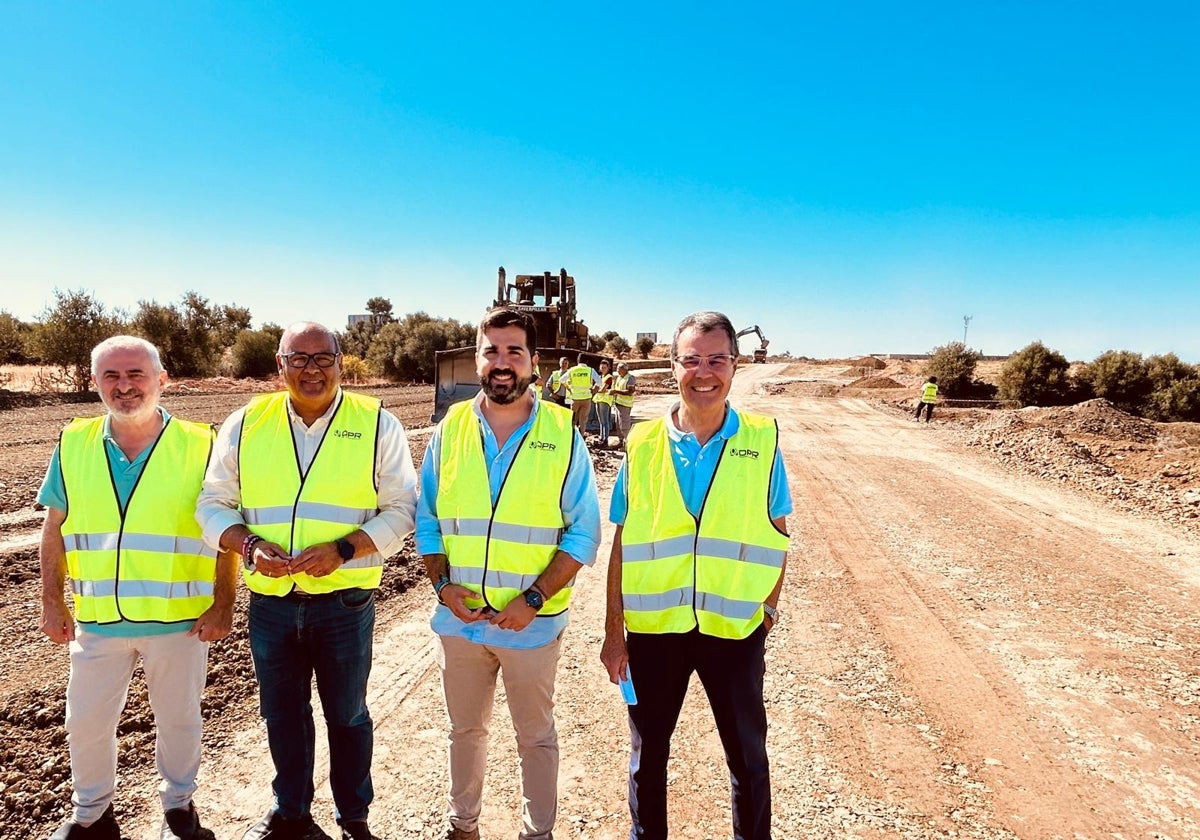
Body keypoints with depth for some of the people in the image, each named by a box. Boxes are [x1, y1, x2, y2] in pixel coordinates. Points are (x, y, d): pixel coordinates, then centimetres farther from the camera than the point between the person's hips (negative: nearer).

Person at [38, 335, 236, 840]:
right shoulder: (74, 444, -1)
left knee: (178, 719, 15)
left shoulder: (199, 445, -11)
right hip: (97, 619, 3)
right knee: (86, 721, 17)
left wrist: (223, 604, -10)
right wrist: (52, 602, 5)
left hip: (179, 619, -3)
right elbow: (55, 530, 7)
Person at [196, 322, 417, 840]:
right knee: (281, 713, 20)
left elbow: (401, 509, -5)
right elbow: (213, 504, 6)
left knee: (346, 714, 14)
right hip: (270, 600, 3)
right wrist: (248, 545, -13)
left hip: (344, 601, -2)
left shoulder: (377, 425, -6)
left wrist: (343, 550, -19)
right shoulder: (245, 424, 1)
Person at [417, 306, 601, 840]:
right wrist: (443, 584, -9)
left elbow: (583, 533, -8)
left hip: (532, 622, -2)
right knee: (465, 729, 21)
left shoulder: (563, 435, -9)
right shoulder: (450, 430, -1)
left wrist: (534, 598, -17)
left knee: (536, 736, 15)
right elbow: (426, 519, 5)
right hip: (458, 617, 3)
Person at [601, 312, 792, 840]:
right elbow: (623, 544, 0)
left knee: (747, 755, 16)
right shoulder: (643, 445, -3)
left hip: (735, 627, -1)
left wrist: (769, 605, -2)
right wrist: (613, 630, 0)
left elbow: (777, 532, 4)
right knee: (648, 752, 18)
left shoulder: (762, 441, -5)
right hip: (654, 627, 1)